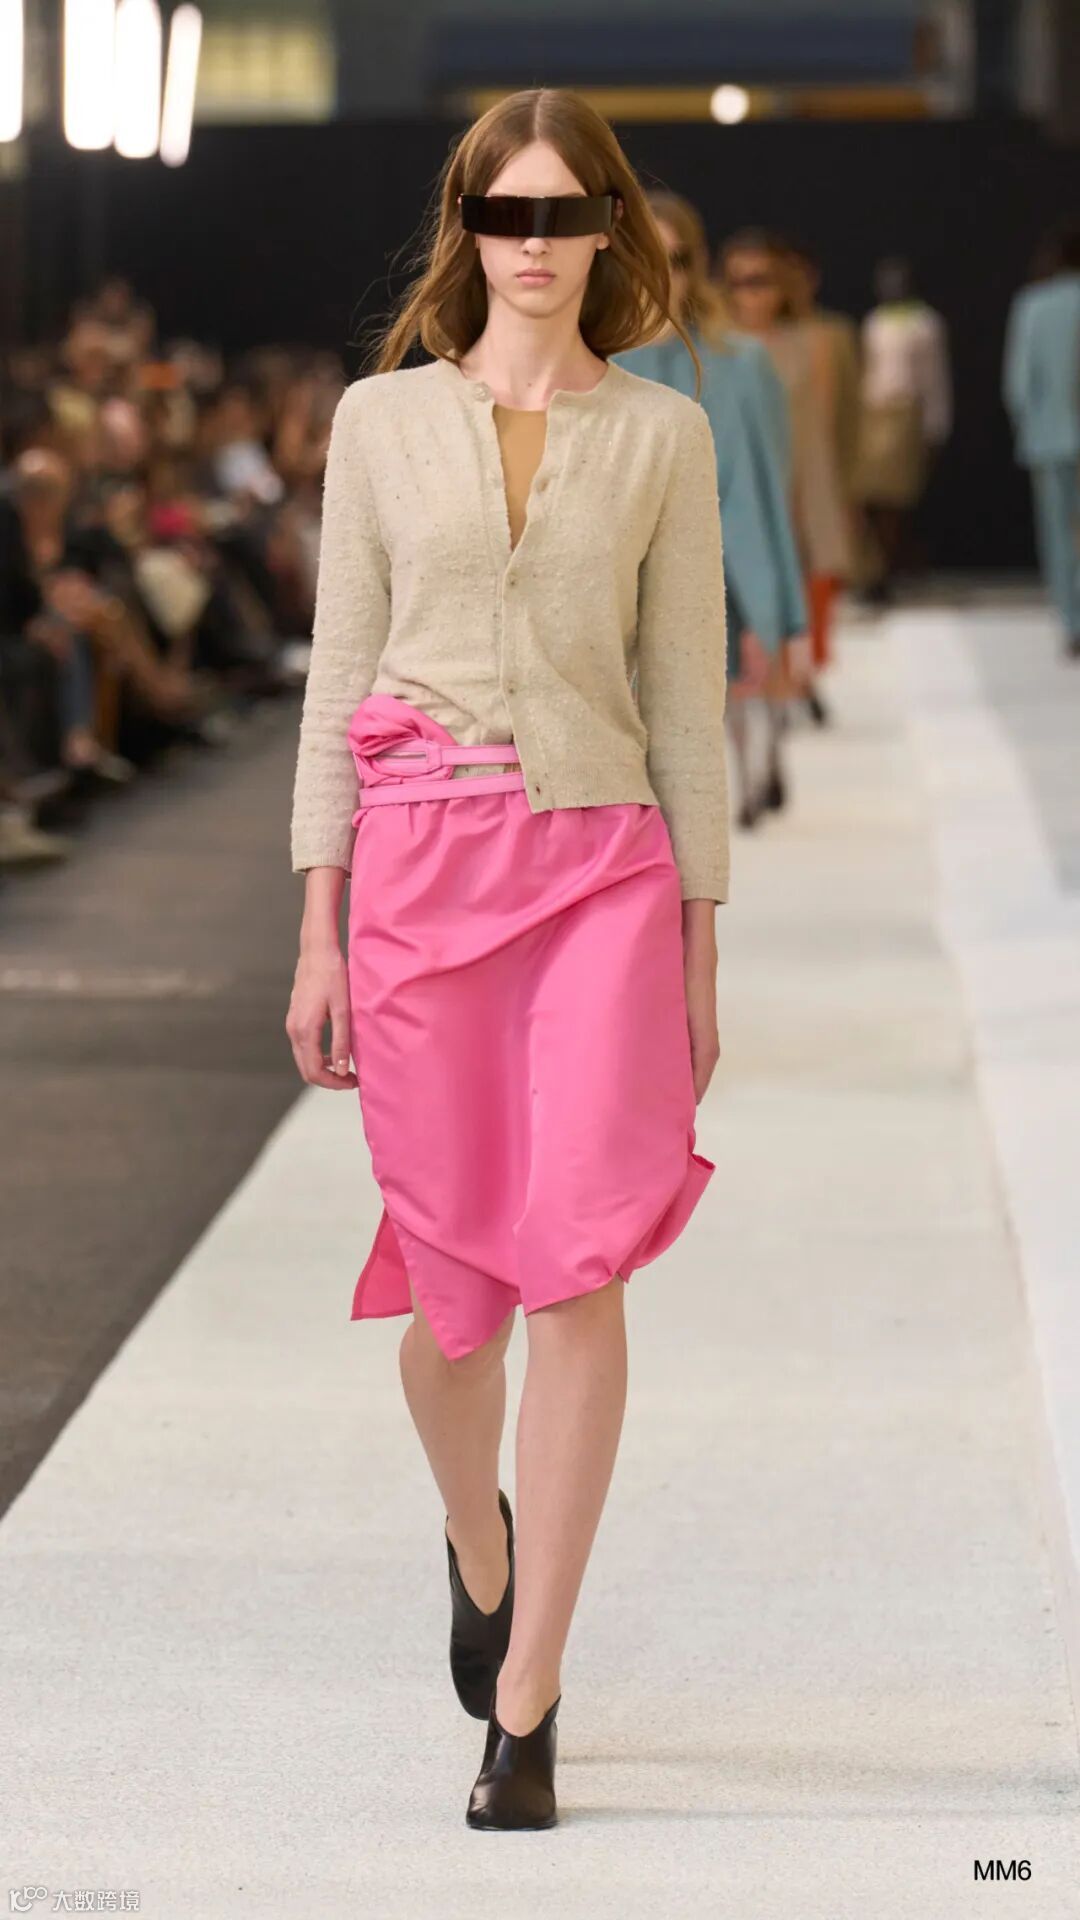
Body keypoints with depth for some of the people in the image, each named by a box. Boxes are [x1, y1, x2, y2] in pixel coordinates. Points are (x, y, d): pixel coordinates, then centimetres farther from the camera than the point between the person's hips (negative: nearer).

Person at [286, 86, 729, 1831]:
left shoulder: (662, 436, 6)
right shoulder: (382, 419, 7)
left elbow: (686, 696, 7)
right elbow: (340, 673, 7)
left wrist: (701, 951, 4)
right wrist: (319, 931, 3)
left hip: (602, 864, -1)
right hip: (420, 858, 1)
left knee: (580, 1264, -12)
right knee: (451, 1276, 6)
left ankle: (522, 1709, -5)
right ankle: (480, 1546, 40)